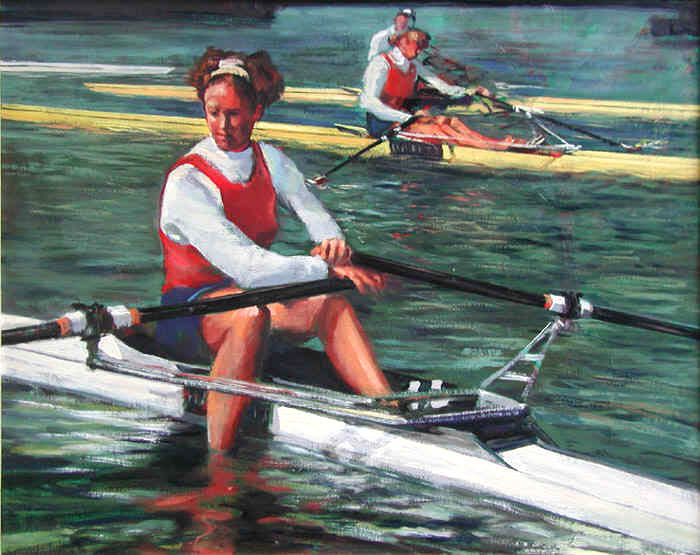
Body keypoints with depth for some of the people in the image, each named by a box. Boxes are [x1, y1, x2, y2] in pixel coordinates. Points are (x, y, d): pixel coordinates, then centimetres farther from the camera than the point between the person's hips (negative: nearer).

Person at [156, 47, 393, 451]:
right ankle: (218, 459, -36)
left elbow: (312, 211, -9)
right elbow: (244, 266, -30)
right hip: (190, 308, -5)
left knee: (328, 300, -25)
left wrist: (332, 241, -33)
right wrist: (326, 269, -35)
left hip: (252, 293, 5)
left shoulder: (269, 160, 4)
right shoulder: (187, 183, -19)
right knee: (250, 312, -39)